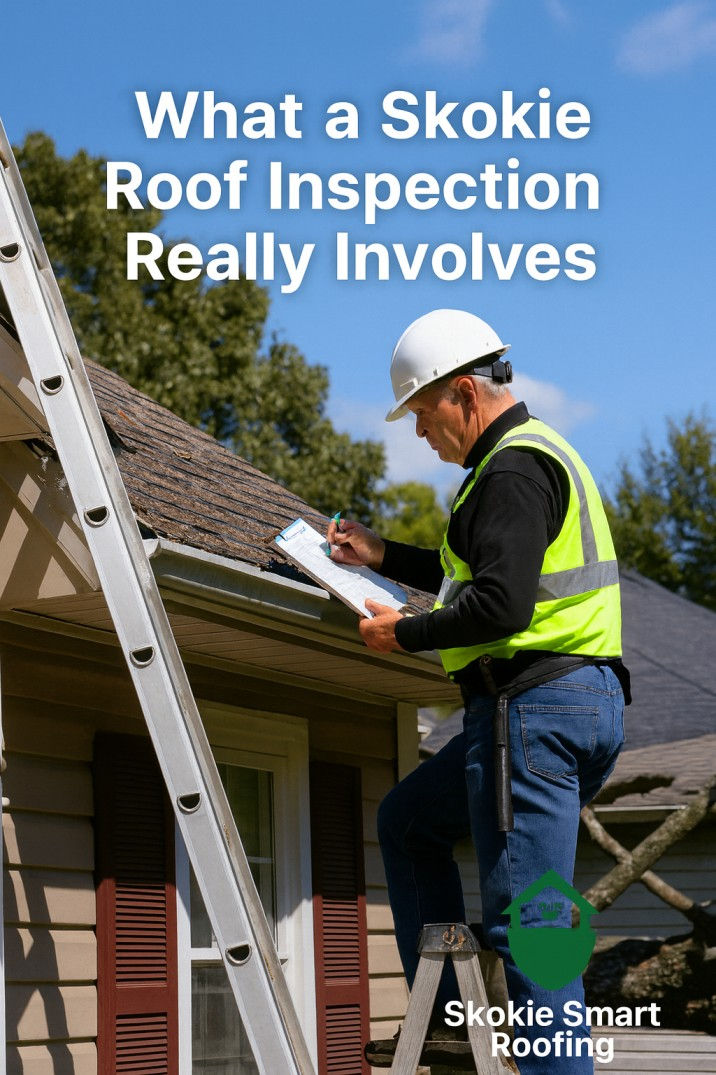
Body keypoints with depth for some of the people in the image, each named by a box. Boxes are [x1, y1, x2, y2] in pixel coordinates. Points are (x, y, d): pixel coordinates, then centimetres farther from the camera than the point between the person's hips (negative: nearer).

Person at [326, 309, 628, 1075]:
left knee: (524, 918, -10)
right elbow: (485, 573, 34)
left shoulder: (514, 468, -12)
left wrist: (405, 634, -9)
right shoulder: (541, 455, 22)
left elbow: (500, 603, -23)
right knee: (409, 819, 22)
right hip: (580, 703, 11)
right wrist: (384, 557, 31)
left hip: (535, 704, -11)